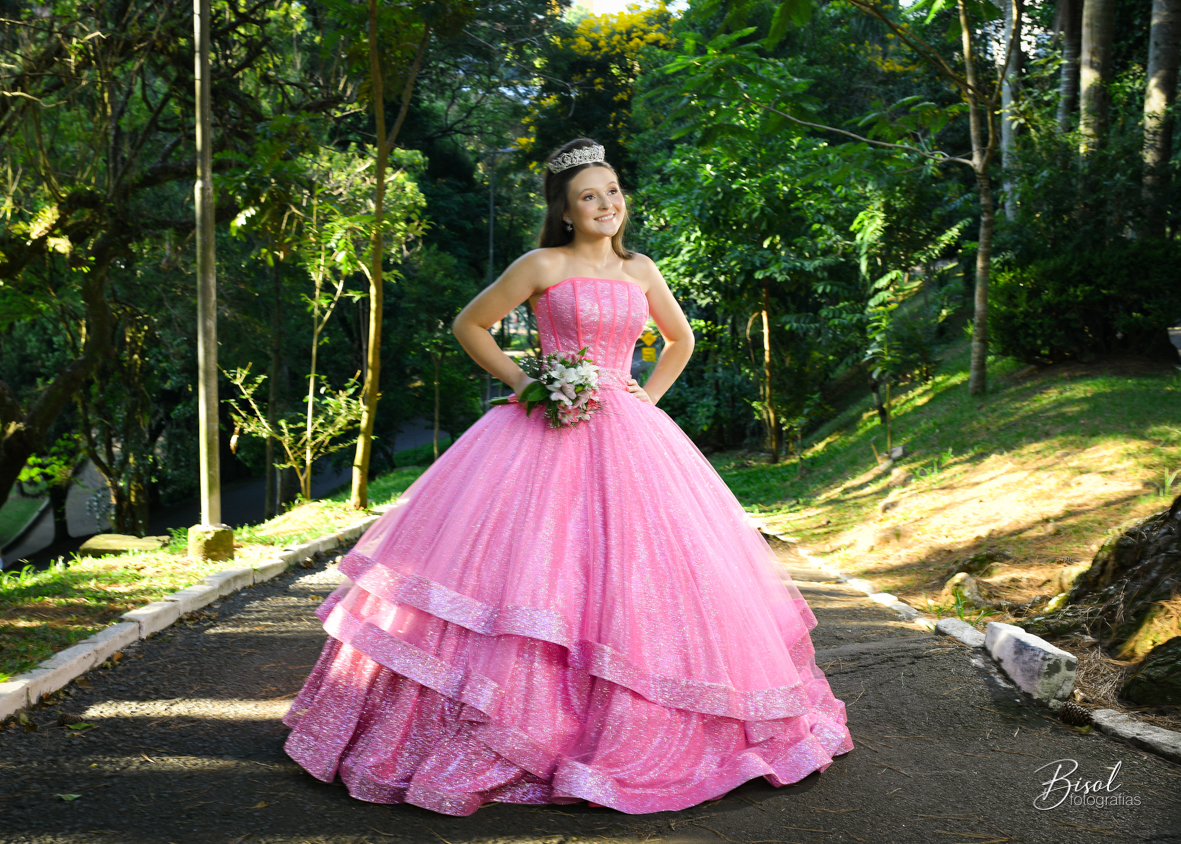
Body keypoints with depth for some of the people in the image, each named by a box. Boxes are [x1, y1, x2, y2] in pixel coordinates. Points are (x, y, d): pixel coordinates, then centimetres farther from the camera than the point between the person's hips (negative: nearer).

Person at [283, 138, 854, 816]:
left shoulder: (641, 270, 13)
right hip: (548, 435, -4)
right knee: (527, 570, -11)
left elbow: (681, 338, 28)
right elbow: (469, 325, 6)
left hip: (627, 438, 4)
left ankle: (633, 733, 16)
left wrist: (650, 396, 13)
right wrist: (521, 380, -3)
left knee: (637, 576, 1)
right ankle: (496, 735, -1)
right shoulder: (543, 266, 1)